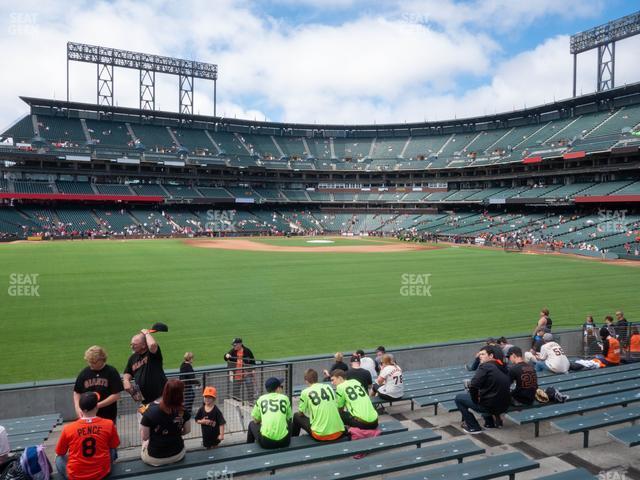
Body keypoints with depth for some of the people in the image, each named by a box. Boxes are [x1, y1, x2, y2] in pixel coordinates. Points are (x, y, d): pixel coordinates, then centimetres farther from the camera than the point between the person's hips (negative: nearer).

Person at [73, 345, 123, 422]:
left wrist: (98, 405, -17)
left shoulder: (111, 372, -7)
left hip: (108, 416, -2)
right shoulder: (84, 373, 1)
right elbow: (77, 392, 11)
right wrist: (77, 407, -6)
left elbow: (116, 395, -10)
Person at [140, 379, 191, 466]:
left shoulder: (151, 411, -25)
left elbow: (145, 437, -16)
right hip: (178, 454, 2)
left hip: (155, 459, -1)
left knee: (145, 443, 29)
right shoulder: (183, 411, -15)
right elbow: (187, 430, 0)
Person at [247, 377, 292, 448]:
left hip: (265, 443, -1)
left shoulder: (261, 399, 5)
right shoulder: (285, 398, 6)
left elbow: (256, 420, 13)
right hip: (284, 442, 1)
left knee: (252, 424, 29)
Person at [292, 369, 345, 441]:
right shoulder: (328, 387, 7)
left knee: (296, 416, 19)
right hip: (338, 433, 4)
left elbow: (301, 413, 5)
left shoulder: (306, 392, -5)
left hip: (321, 435, -4)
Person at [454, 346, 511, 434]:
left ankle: (473, 427, 8)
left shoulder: (485, 366, -15)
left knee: (459, 398, 8)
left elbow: (473, 386, -22)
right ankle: (490, 422, 26)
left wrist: (476, 400, -7)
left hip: (489, 406, -8)